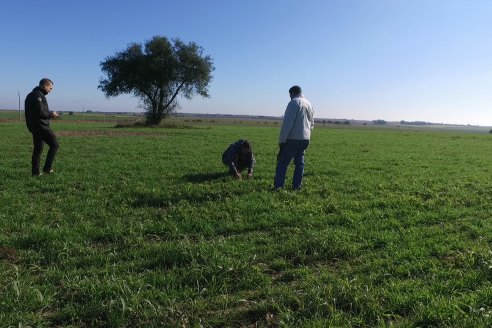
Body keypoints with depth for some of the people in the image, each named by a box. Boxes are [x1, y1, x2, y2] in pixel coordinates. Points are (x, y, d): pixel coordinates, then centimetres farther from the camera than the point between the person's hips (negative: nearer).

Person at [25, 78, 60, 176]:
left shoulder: (31, 95, 21)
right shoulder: (38, 95, -13)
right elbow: (40, 112, -22)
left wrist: (49, 114, 15)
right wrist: (51, 114, -7)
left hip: (33, 126, 10)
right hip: (40, 125, -10)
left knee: (38, 149, 13)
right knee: (54, 144, -6)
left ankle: (35, 171, 15)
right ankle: (47, 168, -7)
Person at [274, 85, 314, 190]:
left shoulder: (294, 103, -10)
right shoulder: (309, 104, 15)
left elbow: (287, 123, -16)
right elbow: (312, 123, 21)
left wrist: (281, 139, -13)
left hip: (293, 139, -7)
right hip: (305, 139, 8)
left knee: (282, 162, -4)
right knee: (299, 162, 14)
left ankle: (278, 186, -7)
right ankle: (297, 186, 14)